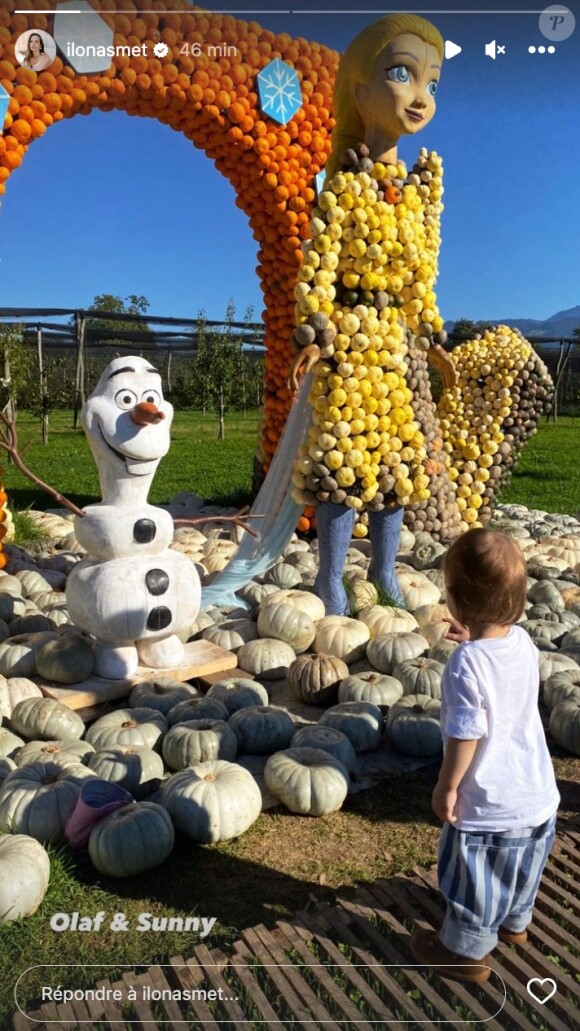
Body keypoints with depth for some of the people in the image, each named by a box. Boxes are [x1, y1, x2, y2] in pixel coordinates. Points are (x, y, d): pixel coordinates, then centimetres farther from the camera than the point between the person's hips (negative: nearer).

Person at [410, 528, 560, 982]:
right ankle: (515, 923, 55)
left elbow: (466, 736, -25)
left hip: (488, 804, -7)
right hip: (537, 794, 7)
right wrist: (475, 641, 14)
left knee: (475, 880, 16)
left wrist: (446, 788, -11)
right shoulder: (523, 642, -8)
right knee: (522, 868, 30)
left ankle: (466, 953, 37)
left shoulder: (466, 664, -29)